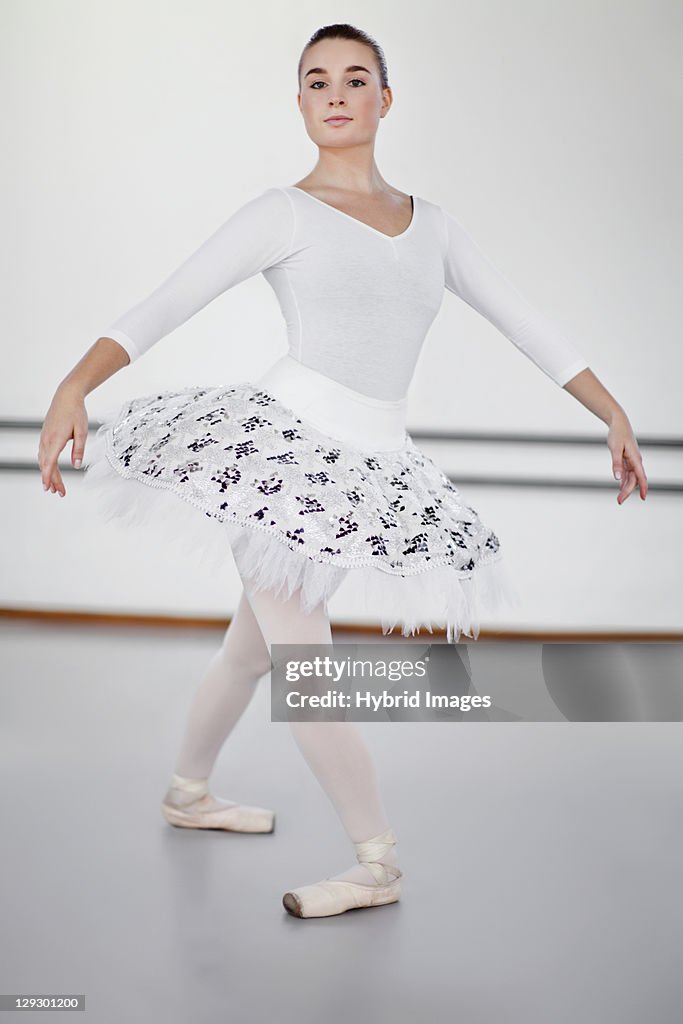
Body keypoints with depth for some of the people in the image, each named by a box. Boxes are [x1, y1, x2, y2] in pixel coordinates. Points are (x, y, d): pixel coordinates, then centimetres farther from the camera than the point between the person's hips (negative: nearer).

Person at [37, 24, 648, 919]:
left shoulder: (433, 224, 14)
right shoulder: (284, 213, 0)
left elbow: (526, 325, 15)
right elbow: (164, 306, -9)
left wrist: (615, 416, 12)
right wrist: (75, 386, -23)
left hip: (368, 470, 4)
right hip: (280, 442, -4)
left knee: (254, 645, 18)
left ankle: (189, 791, 40)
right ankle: (380, 861, 9)